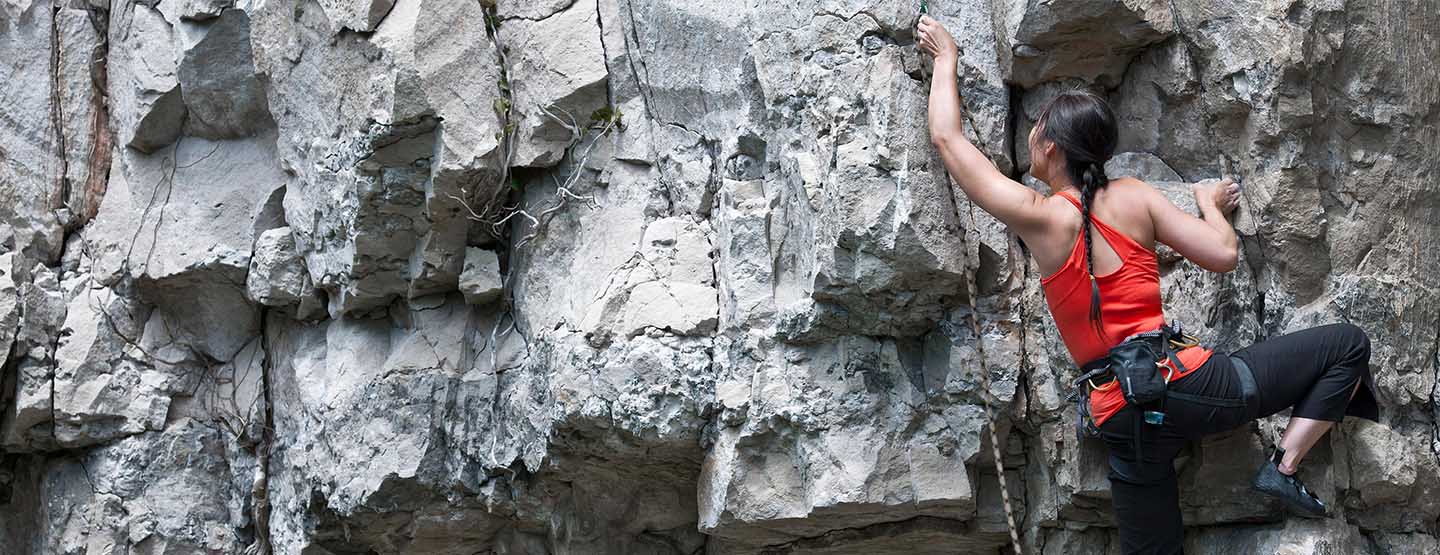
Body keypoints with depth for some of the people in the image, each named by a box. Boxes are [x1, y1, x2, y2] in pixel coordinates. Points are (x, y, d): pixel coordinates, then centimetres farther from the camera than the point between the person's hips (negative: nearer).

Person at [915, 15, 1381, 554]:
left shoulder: (1038, 216, -2)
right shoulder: (1132, 196, 2)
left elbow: (947, 137, 6)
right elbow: (1223, 255, 3)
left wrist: (945, 58, 21)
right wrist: (1210, 202, 24)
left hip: (1126, 422, 1)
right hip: (1194, 386, -1)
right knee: (1348, 344, 13)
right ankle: (1282, 467, 1)